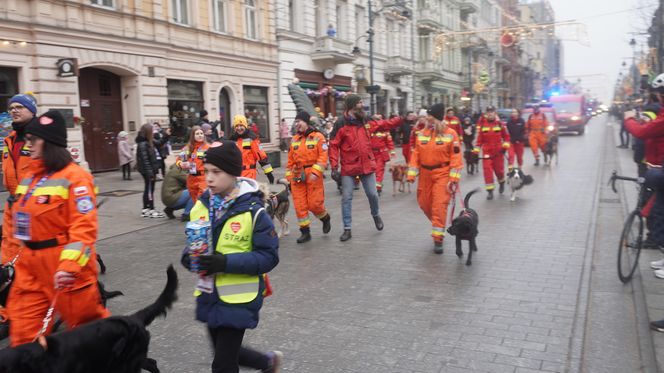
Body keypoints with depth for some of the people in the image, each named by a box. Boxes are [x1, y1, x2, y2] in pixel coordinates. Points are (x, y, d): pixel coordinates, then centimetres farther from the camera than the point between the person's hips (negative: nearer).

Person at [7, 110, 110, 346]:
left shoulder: (74, 177, -14)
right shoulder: (31, 176, 12)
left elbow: (84, 226, -21)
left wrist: (69, 264, -29)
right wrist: (18, 255, 21)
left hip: (64, 264, -7)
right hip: (30, 264, 8)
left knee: (86, 321, 9)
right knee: (23, 330, 9)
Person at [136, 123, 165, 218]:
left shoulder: (148, 142, 9)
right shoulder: (143, 144, -19)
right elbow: (145, 160, -22)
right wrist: (150, 173, -23)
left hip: (150, 170, 10)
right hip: (148, 171, -10)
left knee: (148, 190, 14)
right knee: (149, 190, -2)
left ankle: (145, 210, 21)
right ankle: (151, 210, 5)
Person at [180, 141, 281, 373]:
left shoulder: (253, 210, -18)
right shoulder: (202, 205, -1)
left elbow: (269, 257, -17)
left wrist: (226, 262, -28)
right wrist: (189, 257, -12)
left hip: (238, 299, -6)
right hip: (209, 295, 6)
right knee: (226, 354, 23)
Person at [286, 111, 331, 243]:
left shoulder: (318, 137, -3)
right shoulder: (294, 140, 13)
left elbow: (323, 156, -10)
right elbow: (290, 160, 17)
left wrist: (315, 172, -20)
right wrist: (289, 176, 13)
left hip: (313, 176, -5)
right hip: (297, 176, 5)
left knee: (314, 203, -4)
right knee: (300, 205, 2)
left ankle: (325, 218, 28)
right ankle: (305, 232, 13)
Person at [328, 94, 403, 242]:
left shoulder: (367, 122, 5)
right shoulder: (341, 124, -11)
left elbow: (385, 124, 17)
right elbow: (333, 146, -10)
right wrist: (334, 167, -14)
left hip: (367, 165, 4)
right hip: (348, 168, -4)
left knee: (372, 194, 10)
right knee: (346, 198, 1)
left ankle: (376, 215, 41)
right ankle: (347, 229, 12)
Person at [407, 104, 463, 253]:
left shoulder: (450, 134, -7)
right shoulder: (422, 133, 4)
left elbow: (456, 157, -9)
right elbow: (416, 154, 5)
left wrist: (454, 178, -14)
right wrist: (412, 174, -1)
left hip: (442, 175, -5)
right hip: (425, 175, 5)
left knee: (439, 206, -9)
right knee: (424, 203, 13)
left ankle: (438, 239, -2)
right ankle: (438, 224, 41)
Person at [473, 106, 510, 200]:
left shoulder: (500, 124, -1)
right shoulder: (482, 124, -1)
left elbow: (506, 136, 8)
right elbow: (479, 138, 3)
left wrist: (505, 145, -5)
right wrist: (476, 149, -3)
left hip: (498, 151, 0)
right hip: (486, 151, 0)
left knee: (499, 169, 8)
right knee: (487, 169, -10)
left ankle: (502, 182, 41)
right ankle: (490, 190, -3)